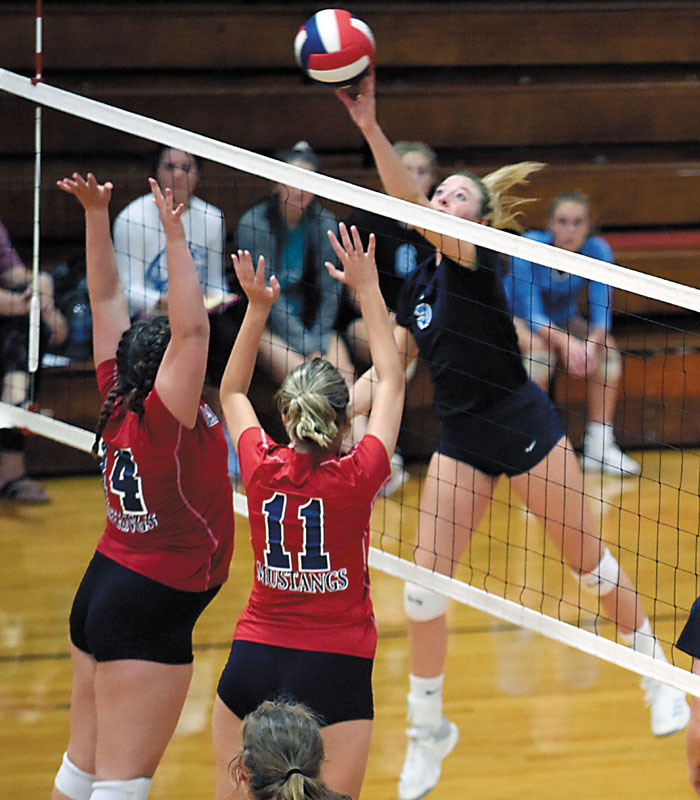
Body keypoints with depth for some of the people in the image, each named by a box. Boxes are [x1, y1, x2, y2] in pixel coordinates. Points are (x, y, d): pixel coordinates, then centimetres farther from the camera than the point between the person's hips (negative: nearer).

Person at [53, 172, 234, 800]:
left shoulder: (118, 405, 0)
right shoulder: (162, 419, -19)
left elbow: (107, 299, 5)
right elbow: (192, 329, -29)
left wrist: (96, 213, 4)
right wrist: (175, 238, -28)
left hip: (104, 587, 8)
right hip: (153, 607, -8)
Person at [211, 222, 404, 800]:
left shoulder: (262, 469, -4)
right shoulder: (357, 477, -11)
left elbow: (231, 393, 18)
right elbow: (391, 381, 3)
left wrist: (257, 306, 17)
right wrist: (367, 287, 9)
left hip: (253, 662, 3)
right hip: (335, 667, -3)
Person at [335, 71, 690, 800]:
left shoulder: (475, 263, -17)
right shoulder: (418, 285, 4)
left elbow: (410, 205, -35)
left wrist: (371, 128, -48)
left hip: (525, 430, -6)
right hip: (460, 444, 6)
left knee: (588, 560, 7)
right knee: (424, 587, 0)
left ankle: (656, 672, 30)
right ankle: (428, 728, 15)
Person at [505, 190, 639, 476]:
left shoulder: (597, 250, -20)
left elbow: (601, 311, -23)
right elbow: (532, 313, -33)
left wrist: (592, 344, -44)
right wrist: (566, 342, -49)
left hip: (563, 321, 4)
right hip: (516, 318, -4)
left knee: (607, 350, -22)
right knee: (541, 349, -34)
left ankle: (599, 443, -18)